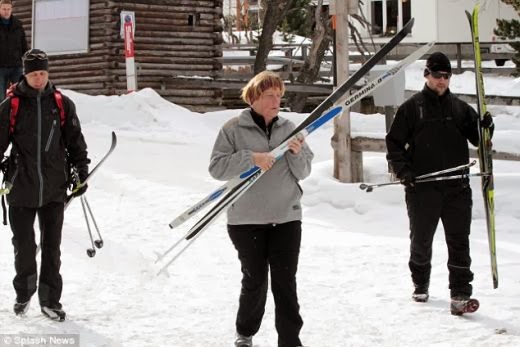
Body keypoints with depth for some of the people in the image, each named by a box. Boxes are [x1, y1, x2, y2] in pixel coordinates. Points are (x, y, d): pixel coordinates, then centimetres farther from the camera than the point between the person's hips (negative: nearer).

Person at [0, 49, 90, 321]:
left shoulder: (62, 104, 3)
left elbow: (75, 140, 11)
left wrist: (82, 171, 6)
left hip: (54, 188, 1)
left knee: (52, 246, 4)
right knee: (24, 245, 7)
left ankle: (50, 300, 13)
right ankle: (24, 293, 28)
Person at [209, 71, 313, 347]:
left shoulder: (289, 128, 7)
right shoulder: (234, 129, -2)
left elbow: (303, 173, 7)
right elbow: (217, 167, -9)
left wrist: (297, 154, -13)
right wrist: (251, 158, -20)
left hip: (286, 218, 2)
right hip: (247, 220, -2)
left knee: (285, 282, -2)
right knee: (255, 280, 7)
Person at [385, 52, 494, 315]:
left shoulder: (460, 108, 9)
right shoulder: (411, 108, 1)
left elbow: (477, 139, 8)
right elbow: (394, 143, 3)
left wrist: (485, 128, -14)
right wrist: (403, 170, -10)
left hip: (456, 188, 1)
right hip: (422, 189, -1)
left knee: (459, 242, -3)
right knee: (421, 241, 12)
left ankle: (460, 293, -2)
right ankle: (420, 285, 32)